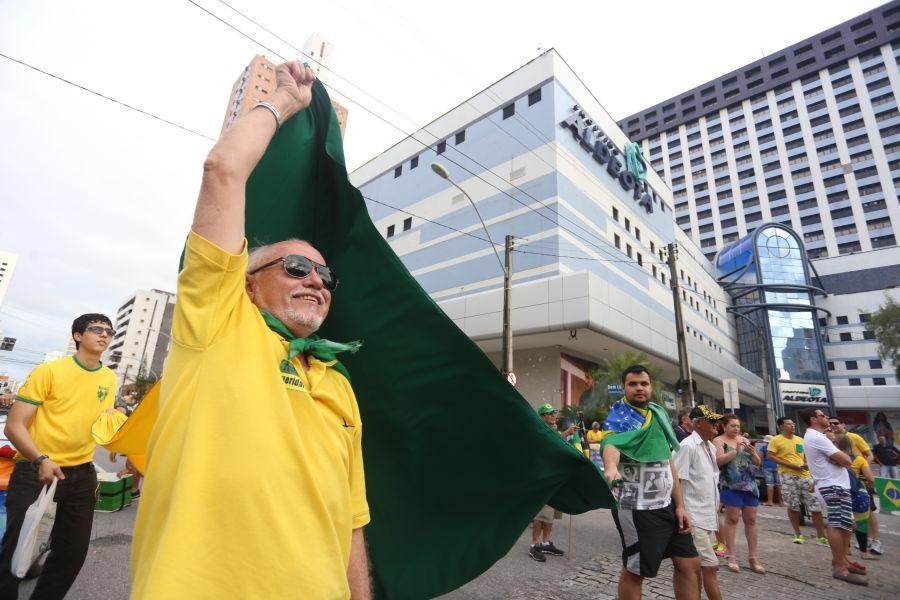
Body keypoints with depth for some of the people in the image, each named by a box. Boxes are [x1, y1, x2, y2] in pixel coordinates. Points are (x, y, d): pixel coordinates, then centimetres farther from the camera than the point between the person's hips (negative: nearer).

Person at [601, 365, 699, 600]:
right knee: (635, 570, 3)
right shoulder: (620, 417, -13)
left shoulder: (659, 414, 10)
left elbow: (669, 462, 14)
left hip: (667, 505, 7)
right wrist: (610, 467, -59)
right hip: (637, 508, -7)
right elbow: (611, 443, -36)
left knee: (690, 564, 14)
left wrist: (680, 506, 9)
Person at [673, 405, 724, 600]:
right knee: (710, 567, -4)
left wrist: (716, 511, 20)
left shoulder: (711, 447, 10)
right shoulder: (688, 446, -16)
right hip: (694, 518, -8)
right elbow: (675, 482, -18)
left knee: (699, 567, 15)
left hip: (708, 517, 8)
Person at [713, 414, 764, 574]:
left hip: (749, 484, 5)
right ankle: (730, 556, 8)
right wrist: (735, 450, -19)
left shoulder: (744, 440, 13)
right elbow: (718, 461, -14)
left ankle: (753, 557, 16)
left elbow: (758, 463, 12)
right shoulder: (719, 440, -2)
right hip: (731, 485, -5)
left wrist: (753, 451, -8)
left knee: (751, 520, 7)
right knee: (732, 519, -1)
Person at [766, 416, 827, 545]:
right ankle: (798, 534, 14)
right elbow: (770, 456, -9)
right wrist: (790, 465, -13)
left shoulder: (800, 440, 16)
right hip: (788, 475, -5)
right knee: (793, 506, -1)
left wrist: (806, 465, 1)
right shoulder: (776, 440, -2)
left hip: (804, 475, 5)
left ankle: (821, 537, 13)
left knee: (816, 505, 1)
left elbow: (807, 456, 24)